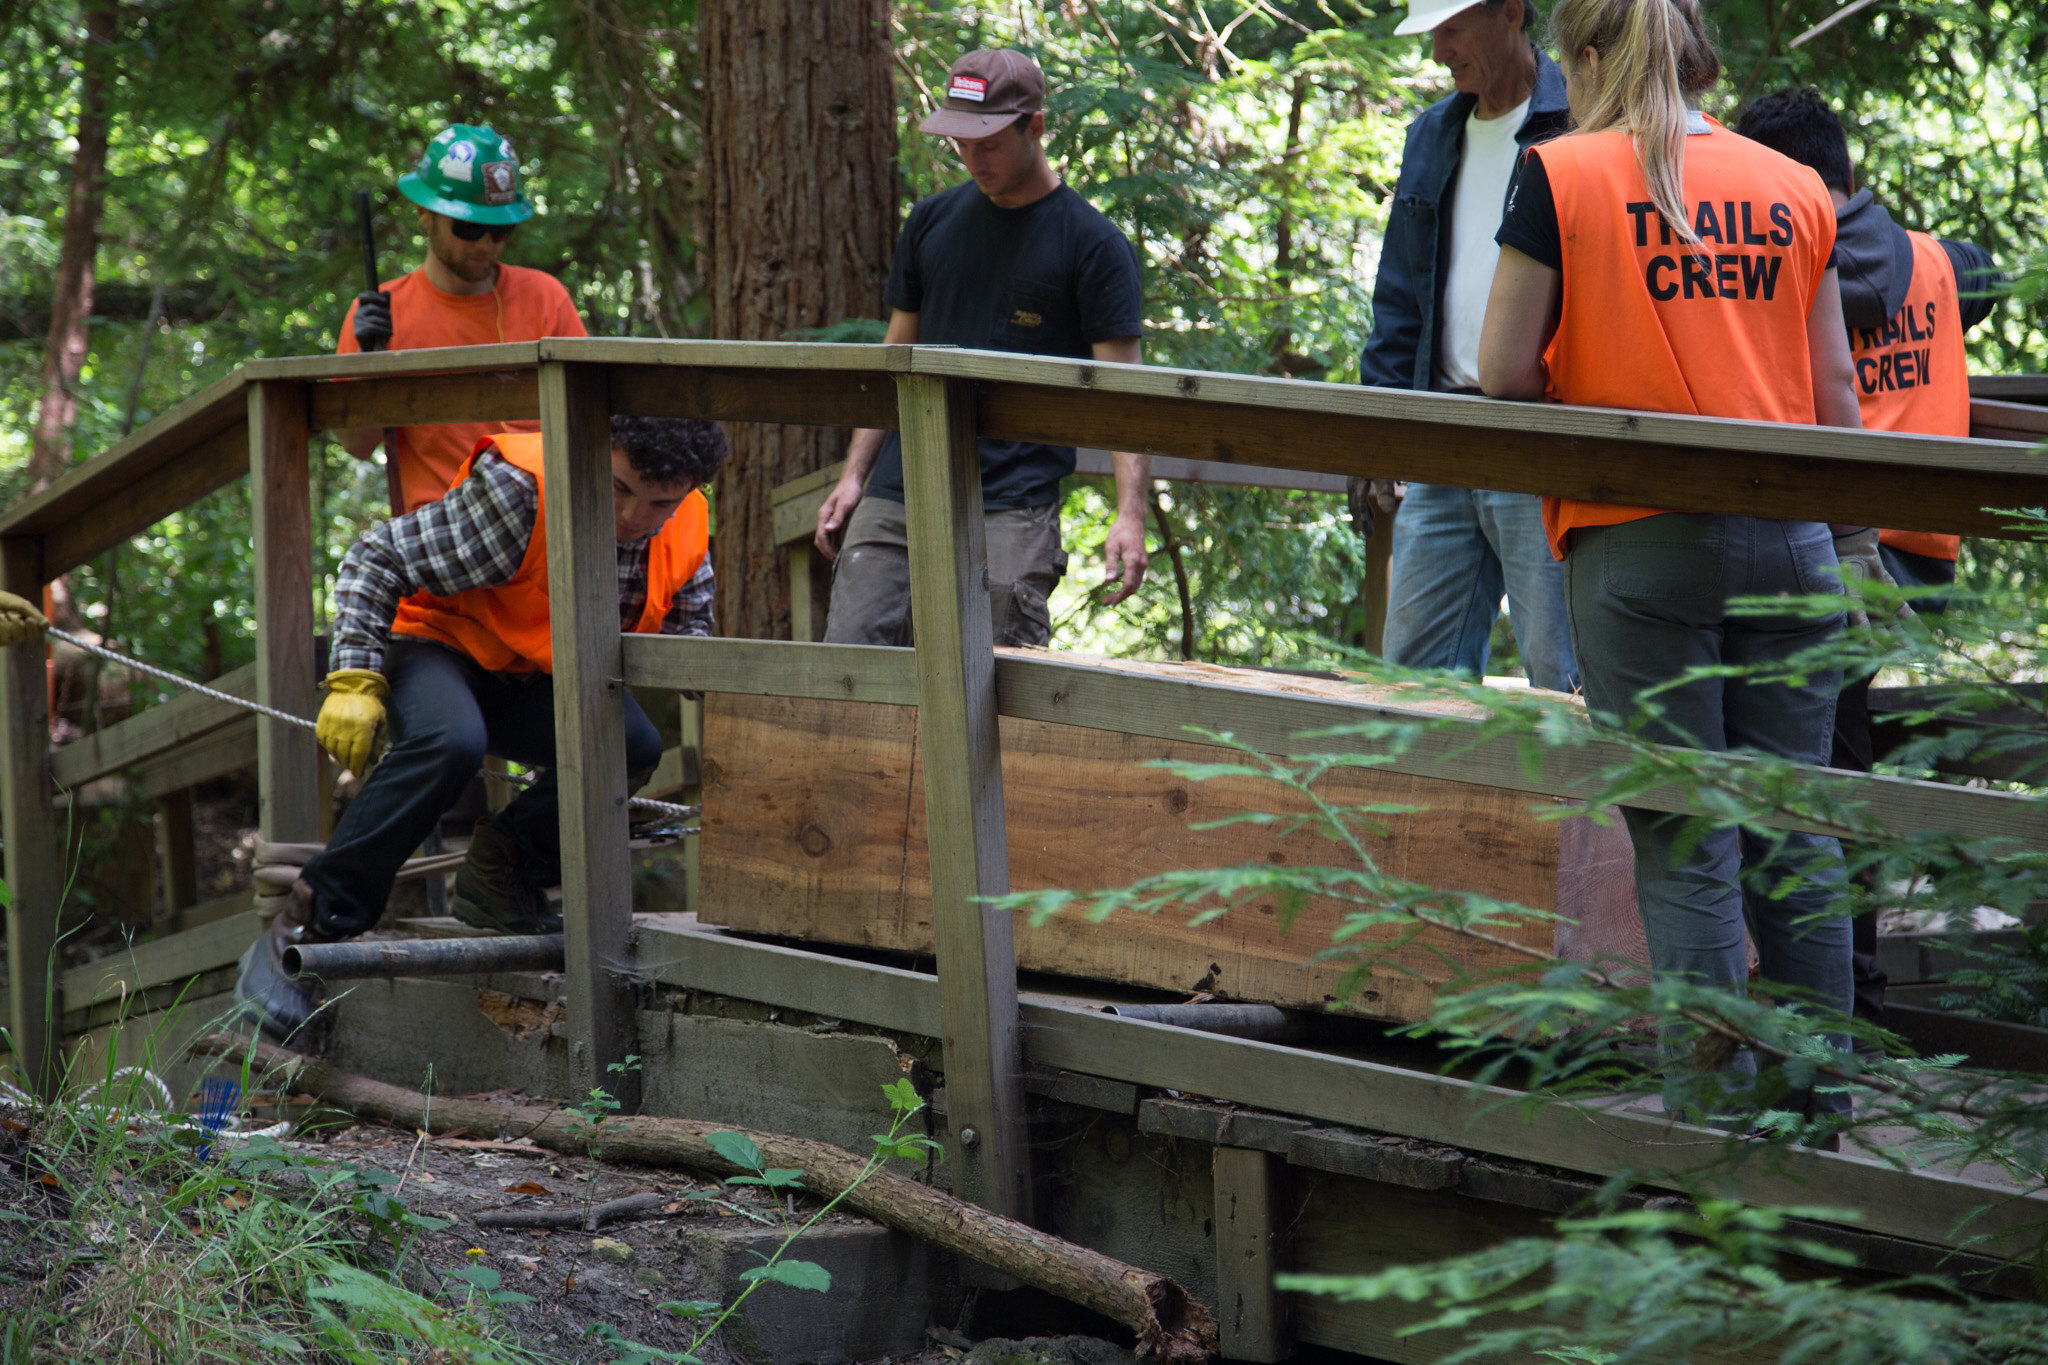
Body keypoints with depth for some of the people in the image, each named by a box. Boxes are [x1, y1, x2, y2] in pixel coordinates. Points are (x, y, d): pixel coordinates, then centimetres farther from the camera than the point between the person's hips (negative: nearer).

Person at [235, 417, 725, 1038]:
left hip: (532, 682, 6)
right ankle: (303, 928, -33)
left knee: (632, 742, -25)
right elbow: (378, 559, -21)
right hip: (438, 644, -6)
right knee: (449, 742, -40)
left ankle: (502, 870, -2)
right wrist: (355, 681, -28)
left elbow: (687, 616, 12)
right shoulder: (518, 490, -27)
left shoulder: (688, 529, -8)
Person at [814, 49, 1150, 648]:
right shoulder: (933, 222, 14)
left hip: (1011, 510, -5)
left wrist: (1130, 514, -18)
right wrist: (854, 475, 11)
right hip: (897, 494, 5)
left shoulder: (1094, 244, -1)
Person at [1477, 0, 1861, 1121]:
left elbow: (1504, 374, -5)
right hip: (1788, 539, 4)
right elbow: (1836, 390, 10)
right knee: (1793, 834, 9)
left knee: (1684, 848, 0)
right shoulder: (1794, 189, 7)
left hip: (1637, 539, -3)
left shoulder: (1560, 176, -5)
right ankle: (1815, 1095, 12)